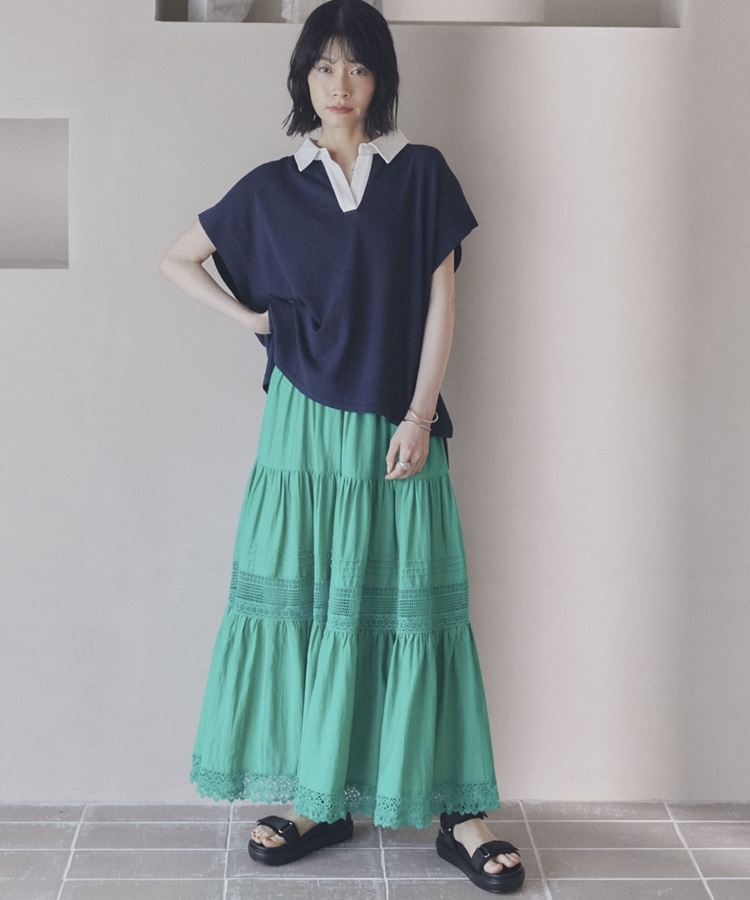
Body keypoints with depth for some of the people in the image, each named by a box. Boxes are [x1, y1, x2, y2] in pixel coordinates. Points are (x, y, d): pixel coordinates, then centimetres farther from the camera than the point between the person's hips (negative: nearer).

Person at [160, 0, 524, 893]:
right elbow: (176, 260, 17)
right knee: (303, 599, 3)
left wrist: (420, 413, -7)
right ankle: (315, 800, 15)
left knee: (412, 602, -1)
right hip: (305, 422, 1)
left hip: (396, 422, -1)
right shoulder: (272, 187, 7)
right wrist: (249, 317, 4)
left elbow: (440, 298, 1)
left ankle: (458, 812, 6)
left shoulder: (420, 174, 4)